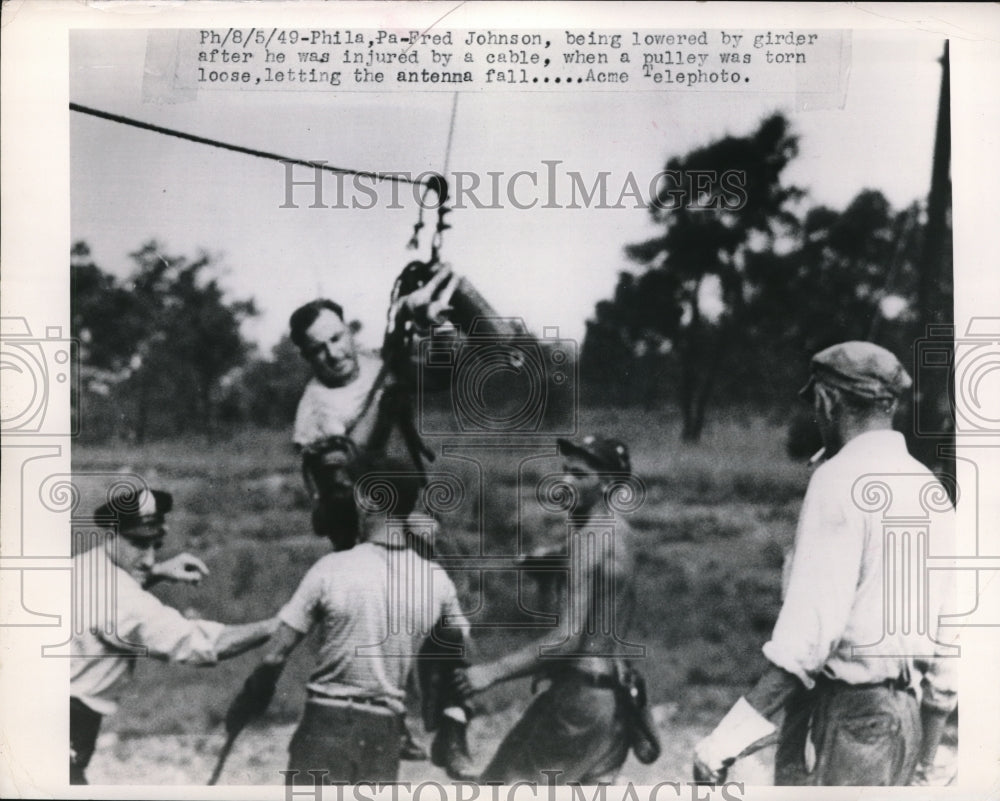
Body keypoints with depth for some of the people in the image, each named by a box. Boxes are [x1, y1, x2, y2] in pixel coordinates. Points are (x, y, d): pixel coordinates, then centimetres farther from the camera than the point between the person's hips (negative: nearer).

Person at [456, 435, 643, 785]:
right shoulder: (617, 531, 11)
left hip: (580, 694, -9)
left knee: (503, 786, -4)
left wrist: (493, 671, -24)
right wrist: (555, 562, 9)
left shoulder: (589, 540, -17)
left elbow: (569, 638, -23)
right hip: (613, 696, 9)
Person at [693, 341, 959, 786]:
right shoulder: (931, 489, 9)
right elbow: (948, 641, 13)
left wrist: (725, 742, -21)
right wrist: (928, 750, 23)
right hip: (904, 714, 8)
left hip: (844, 715, -8)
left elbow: (806, 636, -21)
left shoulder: (841, 479, -14)